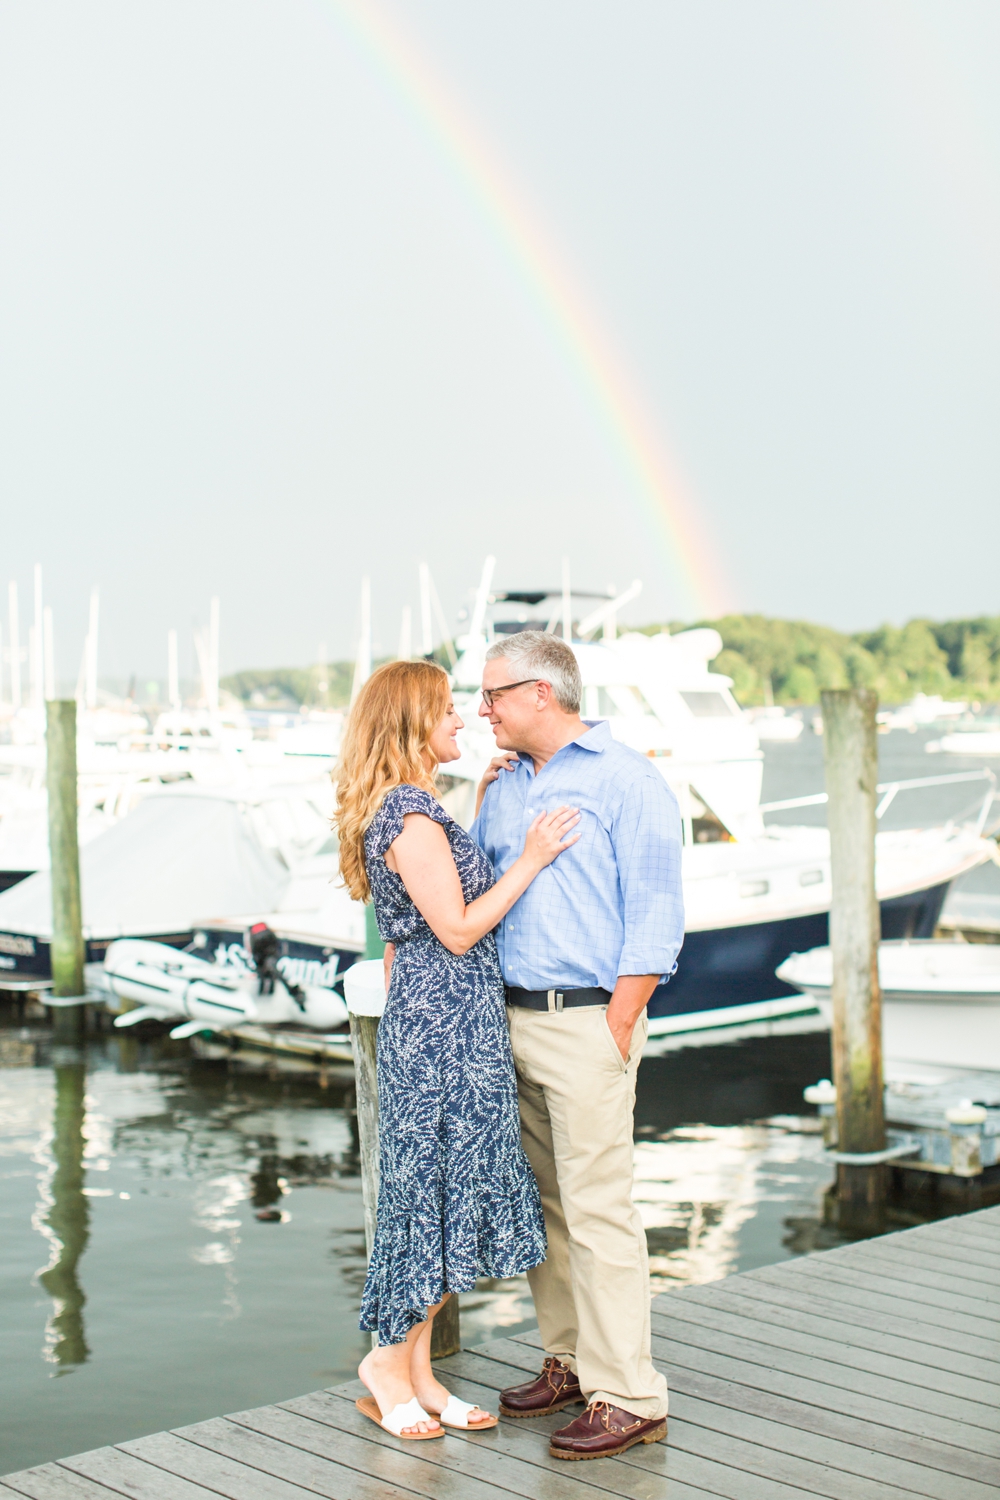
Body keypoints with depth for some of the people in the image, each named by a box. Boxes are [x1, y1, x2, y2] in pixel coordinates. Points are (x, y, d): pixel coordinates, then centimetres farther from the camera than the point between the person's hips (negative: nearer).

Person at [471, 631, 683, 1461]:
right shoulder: (503, 787, 14)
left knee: (598, 1210, -6)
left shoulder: (626, 779, -7)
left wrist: (615, 1028, -14)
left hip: (587, 1022, -8)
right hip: (511, 1017, 8)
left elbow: (656, 916, -10)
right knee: (541, 1200, 13)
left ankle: (629, 1398, 1)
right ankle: (570, 1361, 25)